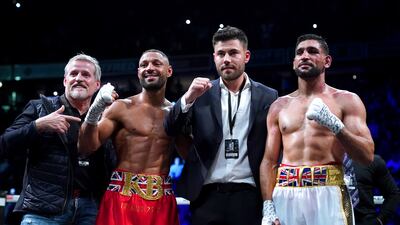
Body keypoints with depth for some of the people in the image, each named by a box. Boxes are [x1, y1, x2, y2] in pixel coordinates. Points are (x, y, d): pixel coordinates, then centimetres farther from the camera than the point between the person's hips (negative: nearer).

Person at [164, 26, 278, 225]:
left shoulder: (267, 97, 6)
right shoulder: (201, 93, 8)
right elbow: (171, 130, 0)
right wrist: (188, 98, -16)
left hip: (249, 195, 0)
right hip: (207, 196, 1)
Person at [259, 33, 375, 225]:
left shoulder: (346, 100, 5)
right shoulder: (279, 106, 13)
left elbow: (367, 155, -2)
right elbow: (269, 161, 9)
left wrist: (335, 125, -16)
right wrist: (267, 206, -3)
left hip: (328, 195, -2)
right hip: (285, 195, 2)